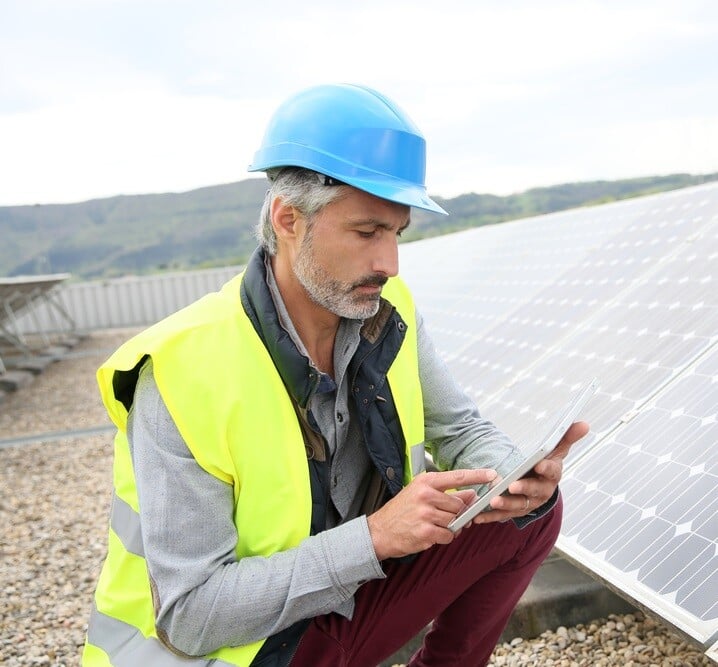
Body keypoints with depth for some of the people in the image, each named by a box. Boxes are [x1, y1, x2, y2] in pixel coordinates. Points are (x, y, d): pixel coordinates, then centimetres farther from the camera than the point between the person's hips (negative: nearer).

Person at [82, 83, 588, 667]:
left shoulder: (387, 313, -10)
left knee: (531, 513, -5)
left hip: (348, 602, 6)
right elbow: (188, 613, -25)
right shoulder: (183, 372, -27)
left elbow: (461, 429, 2)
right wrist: (375, 535, -32)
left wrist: (517, 480, -21)